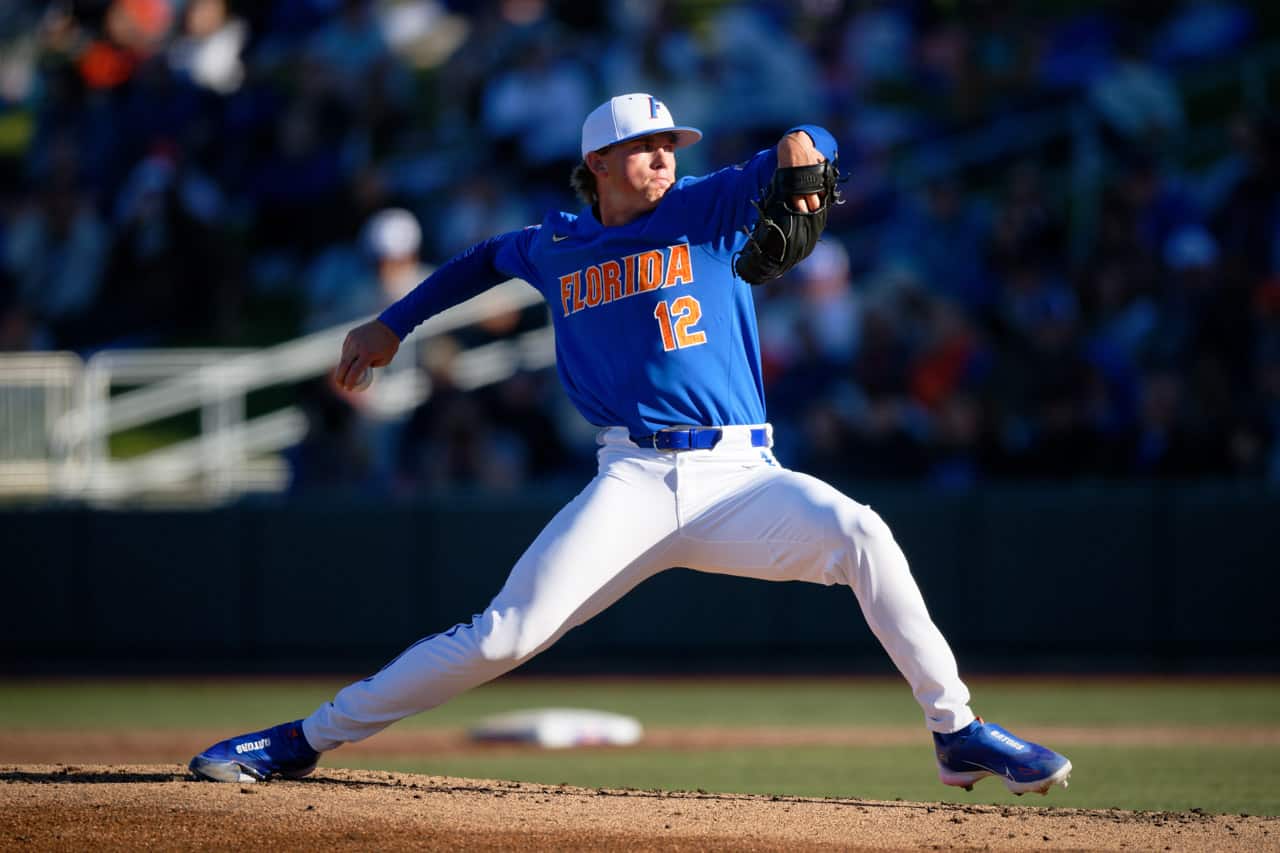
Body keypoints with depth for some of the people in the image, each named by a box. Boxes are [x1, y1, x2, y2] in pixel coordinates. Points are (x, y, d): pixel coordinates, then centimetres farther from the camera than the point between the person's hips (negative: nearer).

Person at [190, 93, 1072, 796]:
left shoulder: (708, 209, 7)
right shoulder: (555, 246, 14)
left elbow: (810, 151, -6)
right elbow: (486, 259, 36)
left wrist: (797, 148, -30)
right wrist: (393, 324, 34)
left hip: (741, 480, 0)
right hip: (633, 483, 0)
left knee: (860, 536, -27)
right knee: (503, 636, -10)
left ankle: (957, 731, -18)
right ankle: (304, 741, -2)